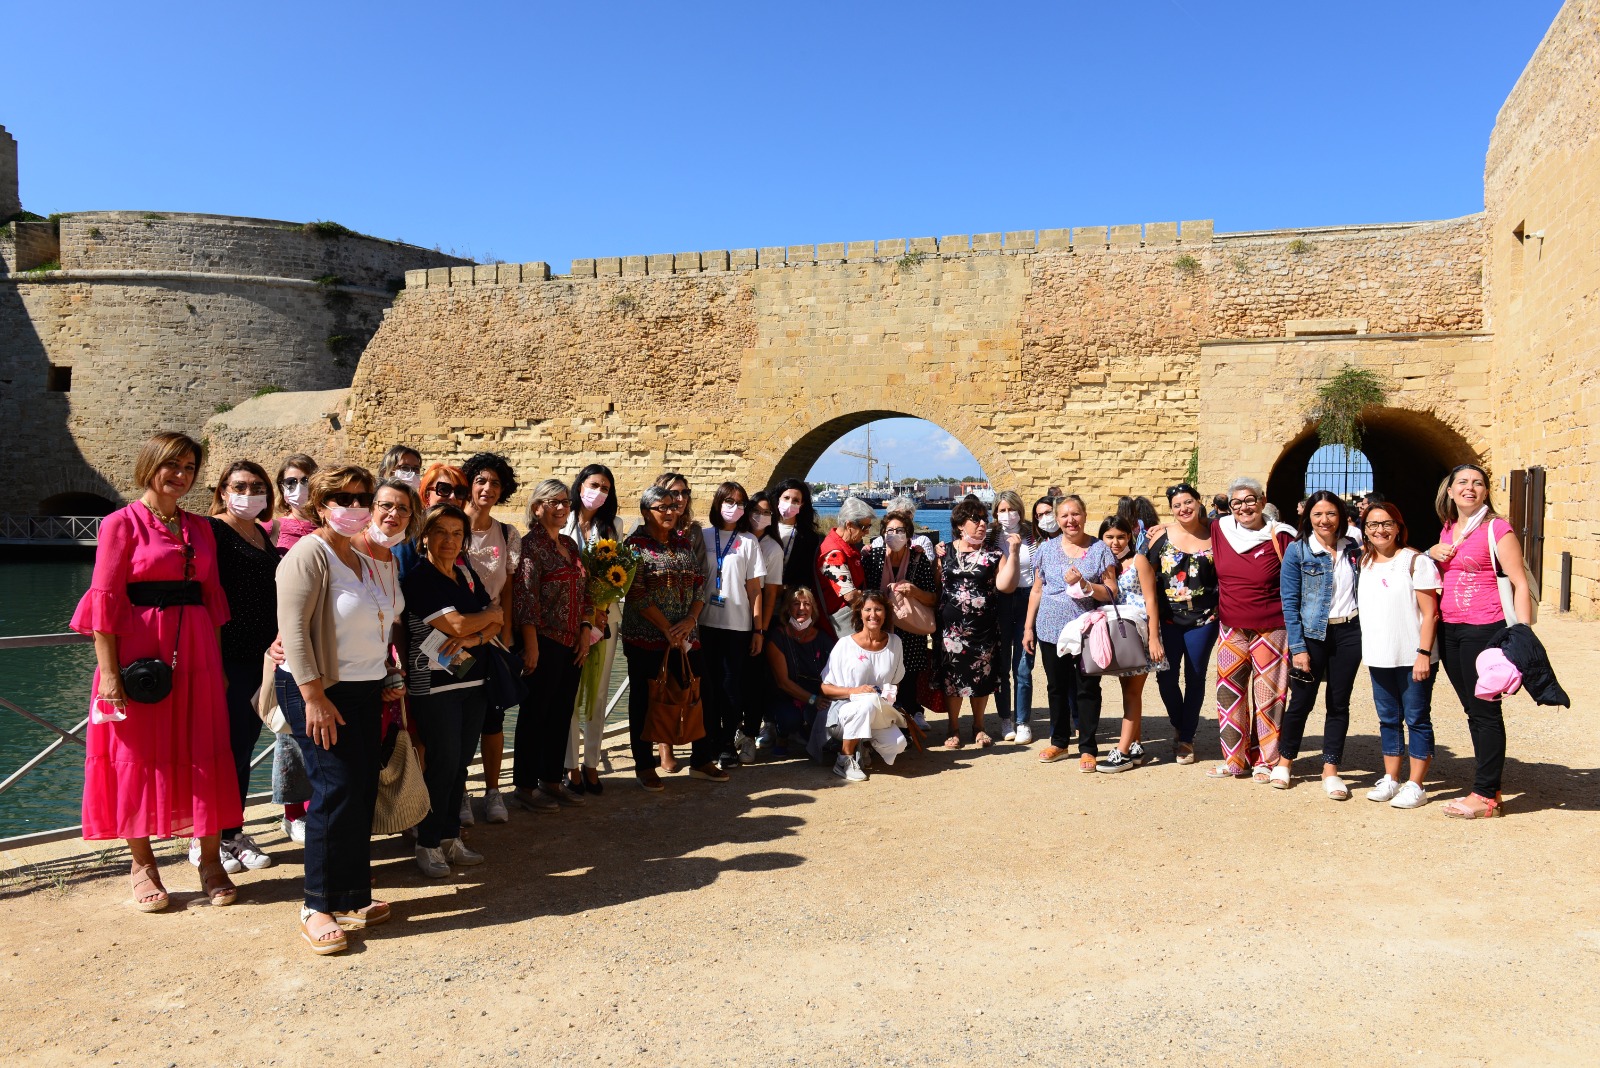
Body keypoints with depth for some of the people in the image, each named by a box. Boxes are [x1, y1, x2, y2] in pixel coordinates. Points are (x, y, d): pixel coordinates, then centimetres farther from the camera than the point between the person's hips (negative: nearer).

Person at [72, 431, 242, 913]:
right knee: (140, 756, 4)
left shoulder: (200, 528, 12)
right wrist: (109, 672, -14)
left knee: (203, 755, 5)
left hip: (195, 653, 4)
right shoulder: (122, 523, -3)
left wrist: (217, 661, 8)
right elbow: (105, 600, -8)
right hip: (140, 653, -4)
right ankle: (142, 865, 17)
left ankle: (211, 860, 15)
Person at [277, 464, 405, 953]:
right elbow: (293, 629, -19)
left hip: (364, 692, 8)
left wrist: (388, 676, 17)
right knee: (337, 792, -10)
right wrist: (314, 697, -23)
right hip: (320, 691, -8)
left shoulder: (362, 561, 15)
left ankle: (352, 898, 18)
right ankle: (317, 907, 2)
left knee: (362, 794, 8)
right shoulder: (309, 555, -12)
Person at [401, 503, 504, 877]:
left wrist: (475, 638, -13)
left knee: (461, 762, 10)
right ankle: (428, 845, 12)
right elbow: (457, 624, -18)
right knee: (443, 763, -3)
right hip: (435, 686, -6)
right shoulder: (417, 579, -11)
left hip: (472, 681, 7)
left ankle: (451, 837, 22)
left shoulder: (467, 573, 11)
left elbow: (497, 621, 8)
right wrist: (491, 614, 0)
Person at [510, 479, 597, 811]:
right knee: (536, 714, 2)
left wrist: (586, 629, 6)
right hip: (544, 643, -7)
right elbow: (525, 596, -15)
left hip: (572, 644, 8)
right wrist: (531, 645, -18)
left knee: (562, 713, 13)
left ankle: (552, 780, 24)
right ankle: (525, 786, 13)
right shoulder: (531, 544, -10)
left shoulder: (570, 545, 14)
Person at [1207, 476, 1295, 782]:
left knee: (1268, 694, 3)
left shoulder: (1279, 537, -8)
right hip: (1231, 628, 4)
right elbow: (1214, 572, 20)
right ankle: (1235, 760, 18)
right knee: (1229, 692, 7)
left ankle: (1266, 761, 15)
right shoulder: (1219, 530, 1)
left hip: (1271, 629, -4)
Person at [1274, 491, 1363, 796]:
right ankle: (1285, 761, 21)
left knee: (1339, 702, 6)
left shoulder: (1354, 550, 6)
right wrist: (1298, 648, -11)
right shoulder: (1297, 550, -5)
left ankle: (1330, 770, 14)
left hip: (1349, 633, 3)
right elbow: (1290, 603, -7)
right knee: (1302, 700, 3)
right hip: (1312, 634, -3)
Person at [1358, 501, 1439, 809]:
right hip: (1378, 657, 6)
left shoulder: (1416, 561, -7)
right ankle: (1391, 780, 22)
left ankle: (1416, 785, 9)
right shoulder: (1363, 563, 10)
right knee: (1388, 719, 13)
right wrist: (1367, 652, 11)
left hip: (1412, 657, -6)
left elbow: (1430, 613, -9)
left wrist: (1424, 653, -15)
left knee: (1417, 719, 3)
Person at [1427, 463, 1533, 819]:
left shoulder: (1497, 529, -7)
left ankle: (1485, 795, 4)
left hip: (1484, 629, -7)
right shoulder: (1447, 530, 13)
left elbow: (1520, 583, -10)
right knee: (1472, 710, 12)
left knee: (1485, 710, -2)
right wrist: (1432, 552, 6)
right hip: (1449, 629, 7)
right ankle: (1491, 788, 21)